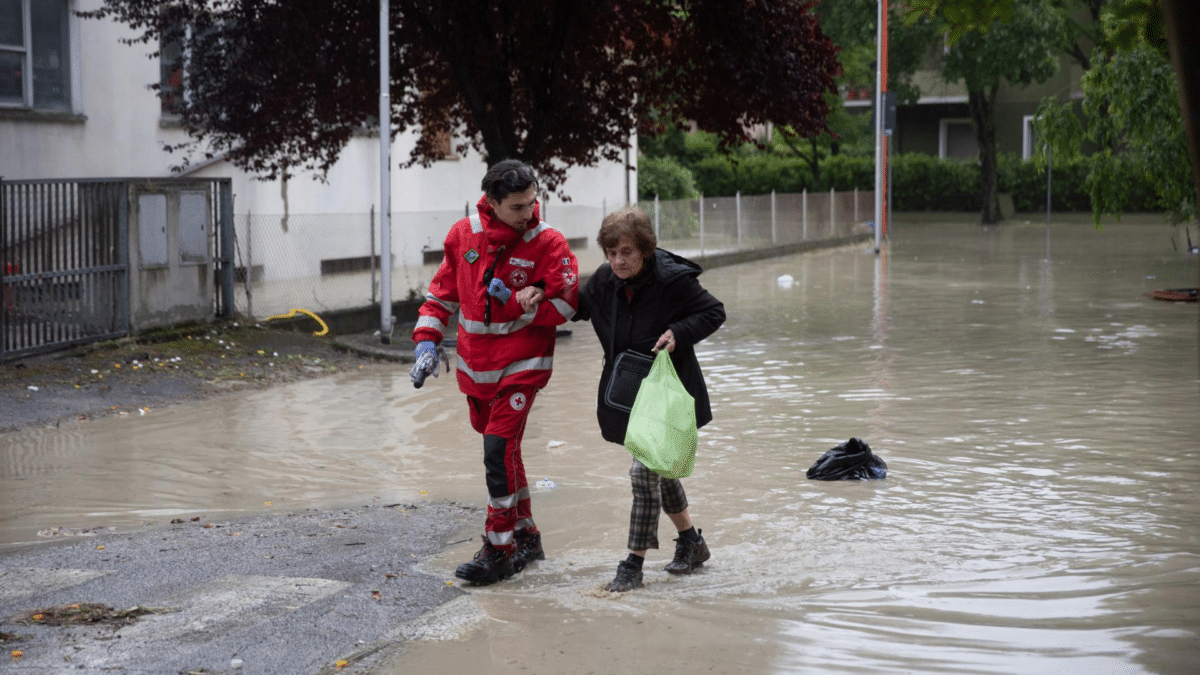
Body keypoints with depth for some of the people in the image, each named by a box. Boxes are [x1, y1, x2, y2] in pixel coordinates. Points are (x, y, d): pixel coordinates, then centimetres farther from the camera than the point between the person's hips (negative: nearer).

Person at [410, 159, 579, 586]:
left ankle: (500, 549, -6)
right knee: (500, 448, 13)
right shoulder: (463, 235, -1)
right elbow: (443, 292, 10)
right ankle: (525, 535, 28)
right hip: (476, 365, 5)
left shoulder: (548, 243, -11)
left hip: (522, 364, -5)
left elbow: (563, 308, -12)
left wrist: (514, 301, -19)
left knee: (499, 447, -14)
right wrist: (427, 339, 0)